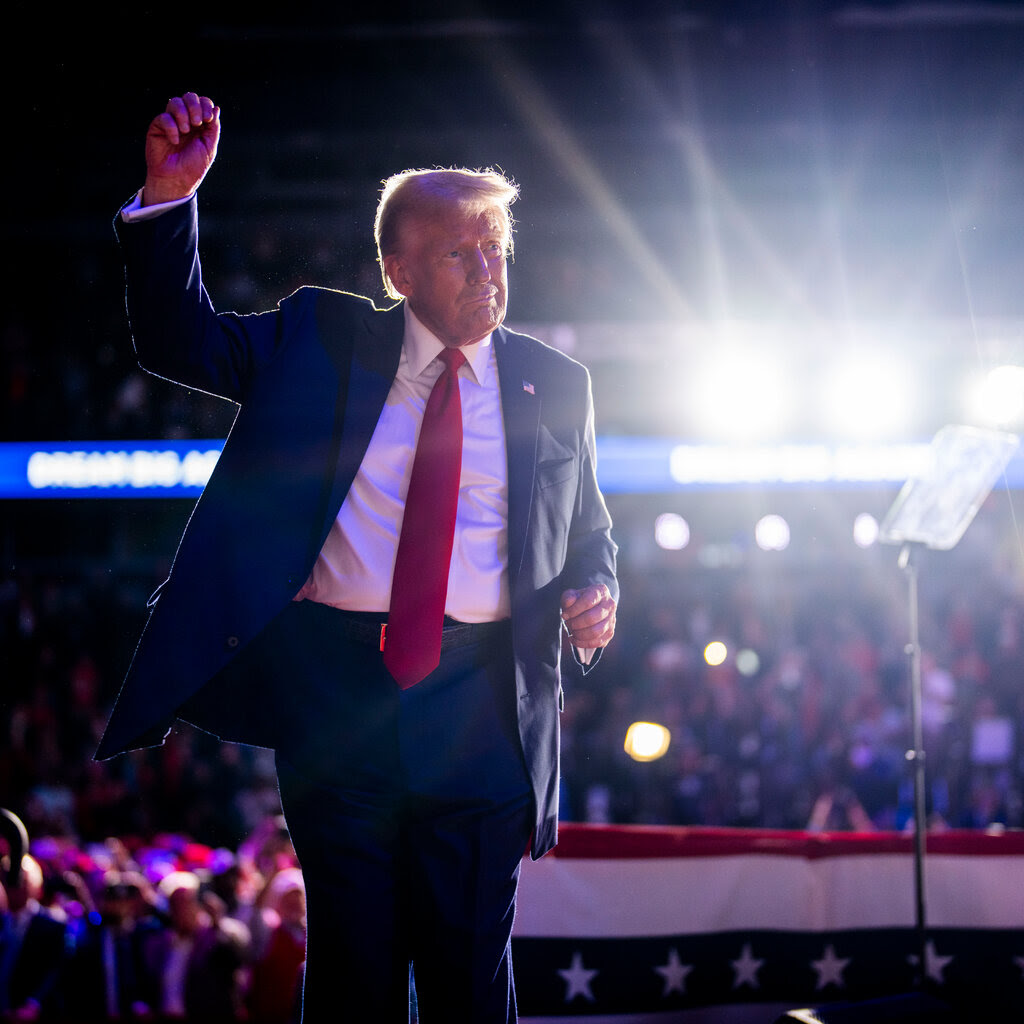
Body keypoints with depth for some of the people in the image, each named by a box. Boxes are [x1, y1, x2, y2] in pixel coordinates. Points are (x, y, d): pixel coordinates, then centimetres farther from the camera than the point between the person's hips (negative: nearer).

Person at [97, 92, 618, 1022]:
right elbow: (178, 342, 11)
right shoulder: (322, 340, 9)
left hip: (478, 702, 0)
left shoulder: (554, 386, 11)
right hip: (333, 689, 0)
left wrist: (595, 593, -4)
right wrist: (169, 198, -3)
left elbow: (587, 532, 19)